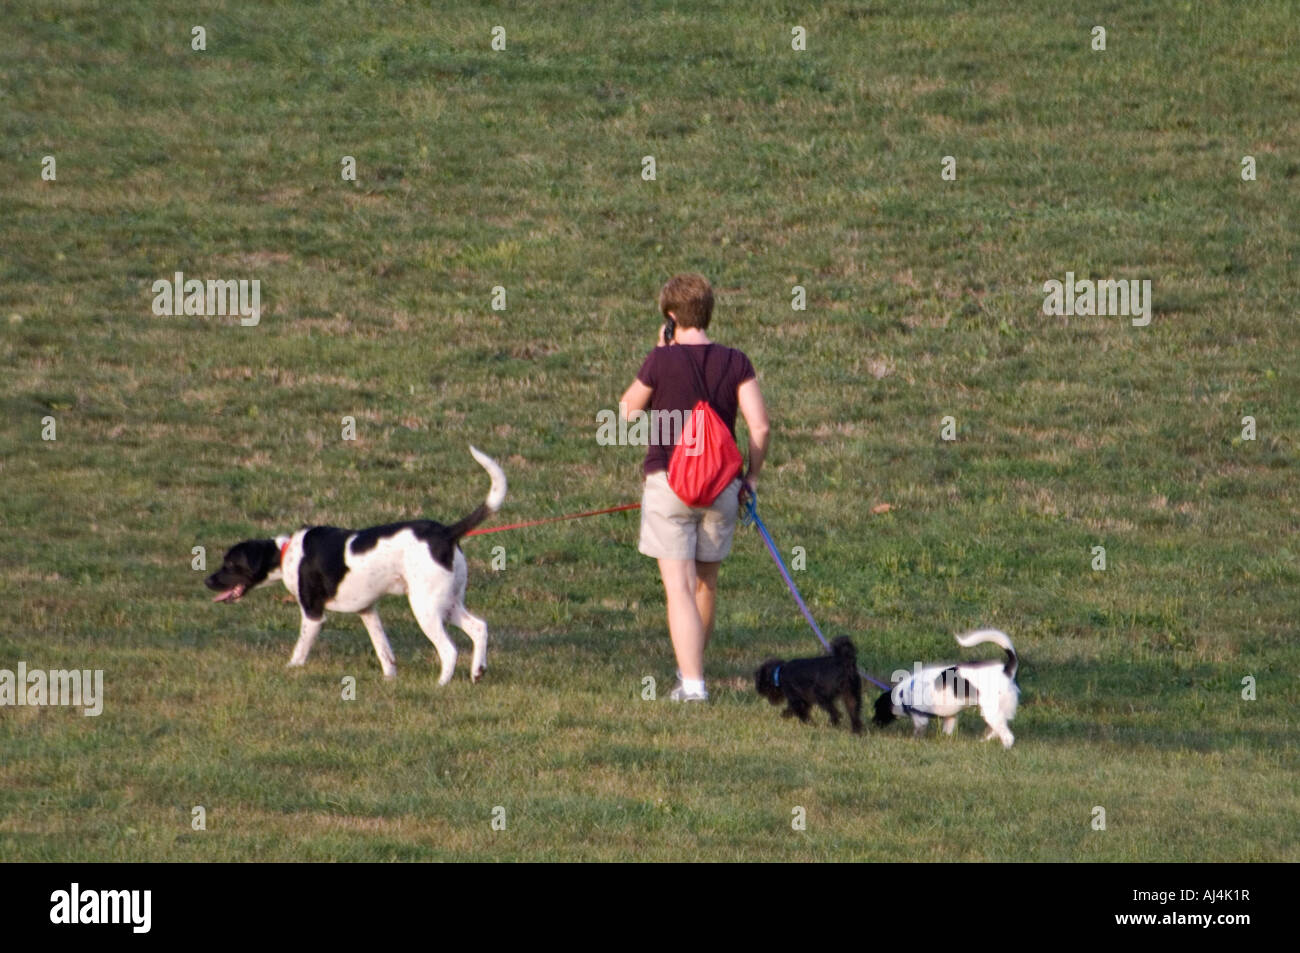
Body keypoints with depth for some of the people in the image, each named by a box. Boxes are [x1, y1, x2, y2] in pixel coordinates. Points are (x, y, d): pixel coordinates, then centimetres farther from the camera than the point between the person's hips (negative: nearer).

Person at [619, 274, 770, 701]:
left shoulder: (661, 361, -9)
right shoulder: (735, 363, -1)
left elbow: (627, 410, 7)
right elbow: (760, 425, -6)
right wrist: (752, 476, 8)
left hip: (668, 481, -4)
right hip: (721, 486, 4)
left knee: (679, 587, -6)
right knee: (706, 583, 19)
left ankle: (692, 683, -16)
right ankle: (691, 667, 35)